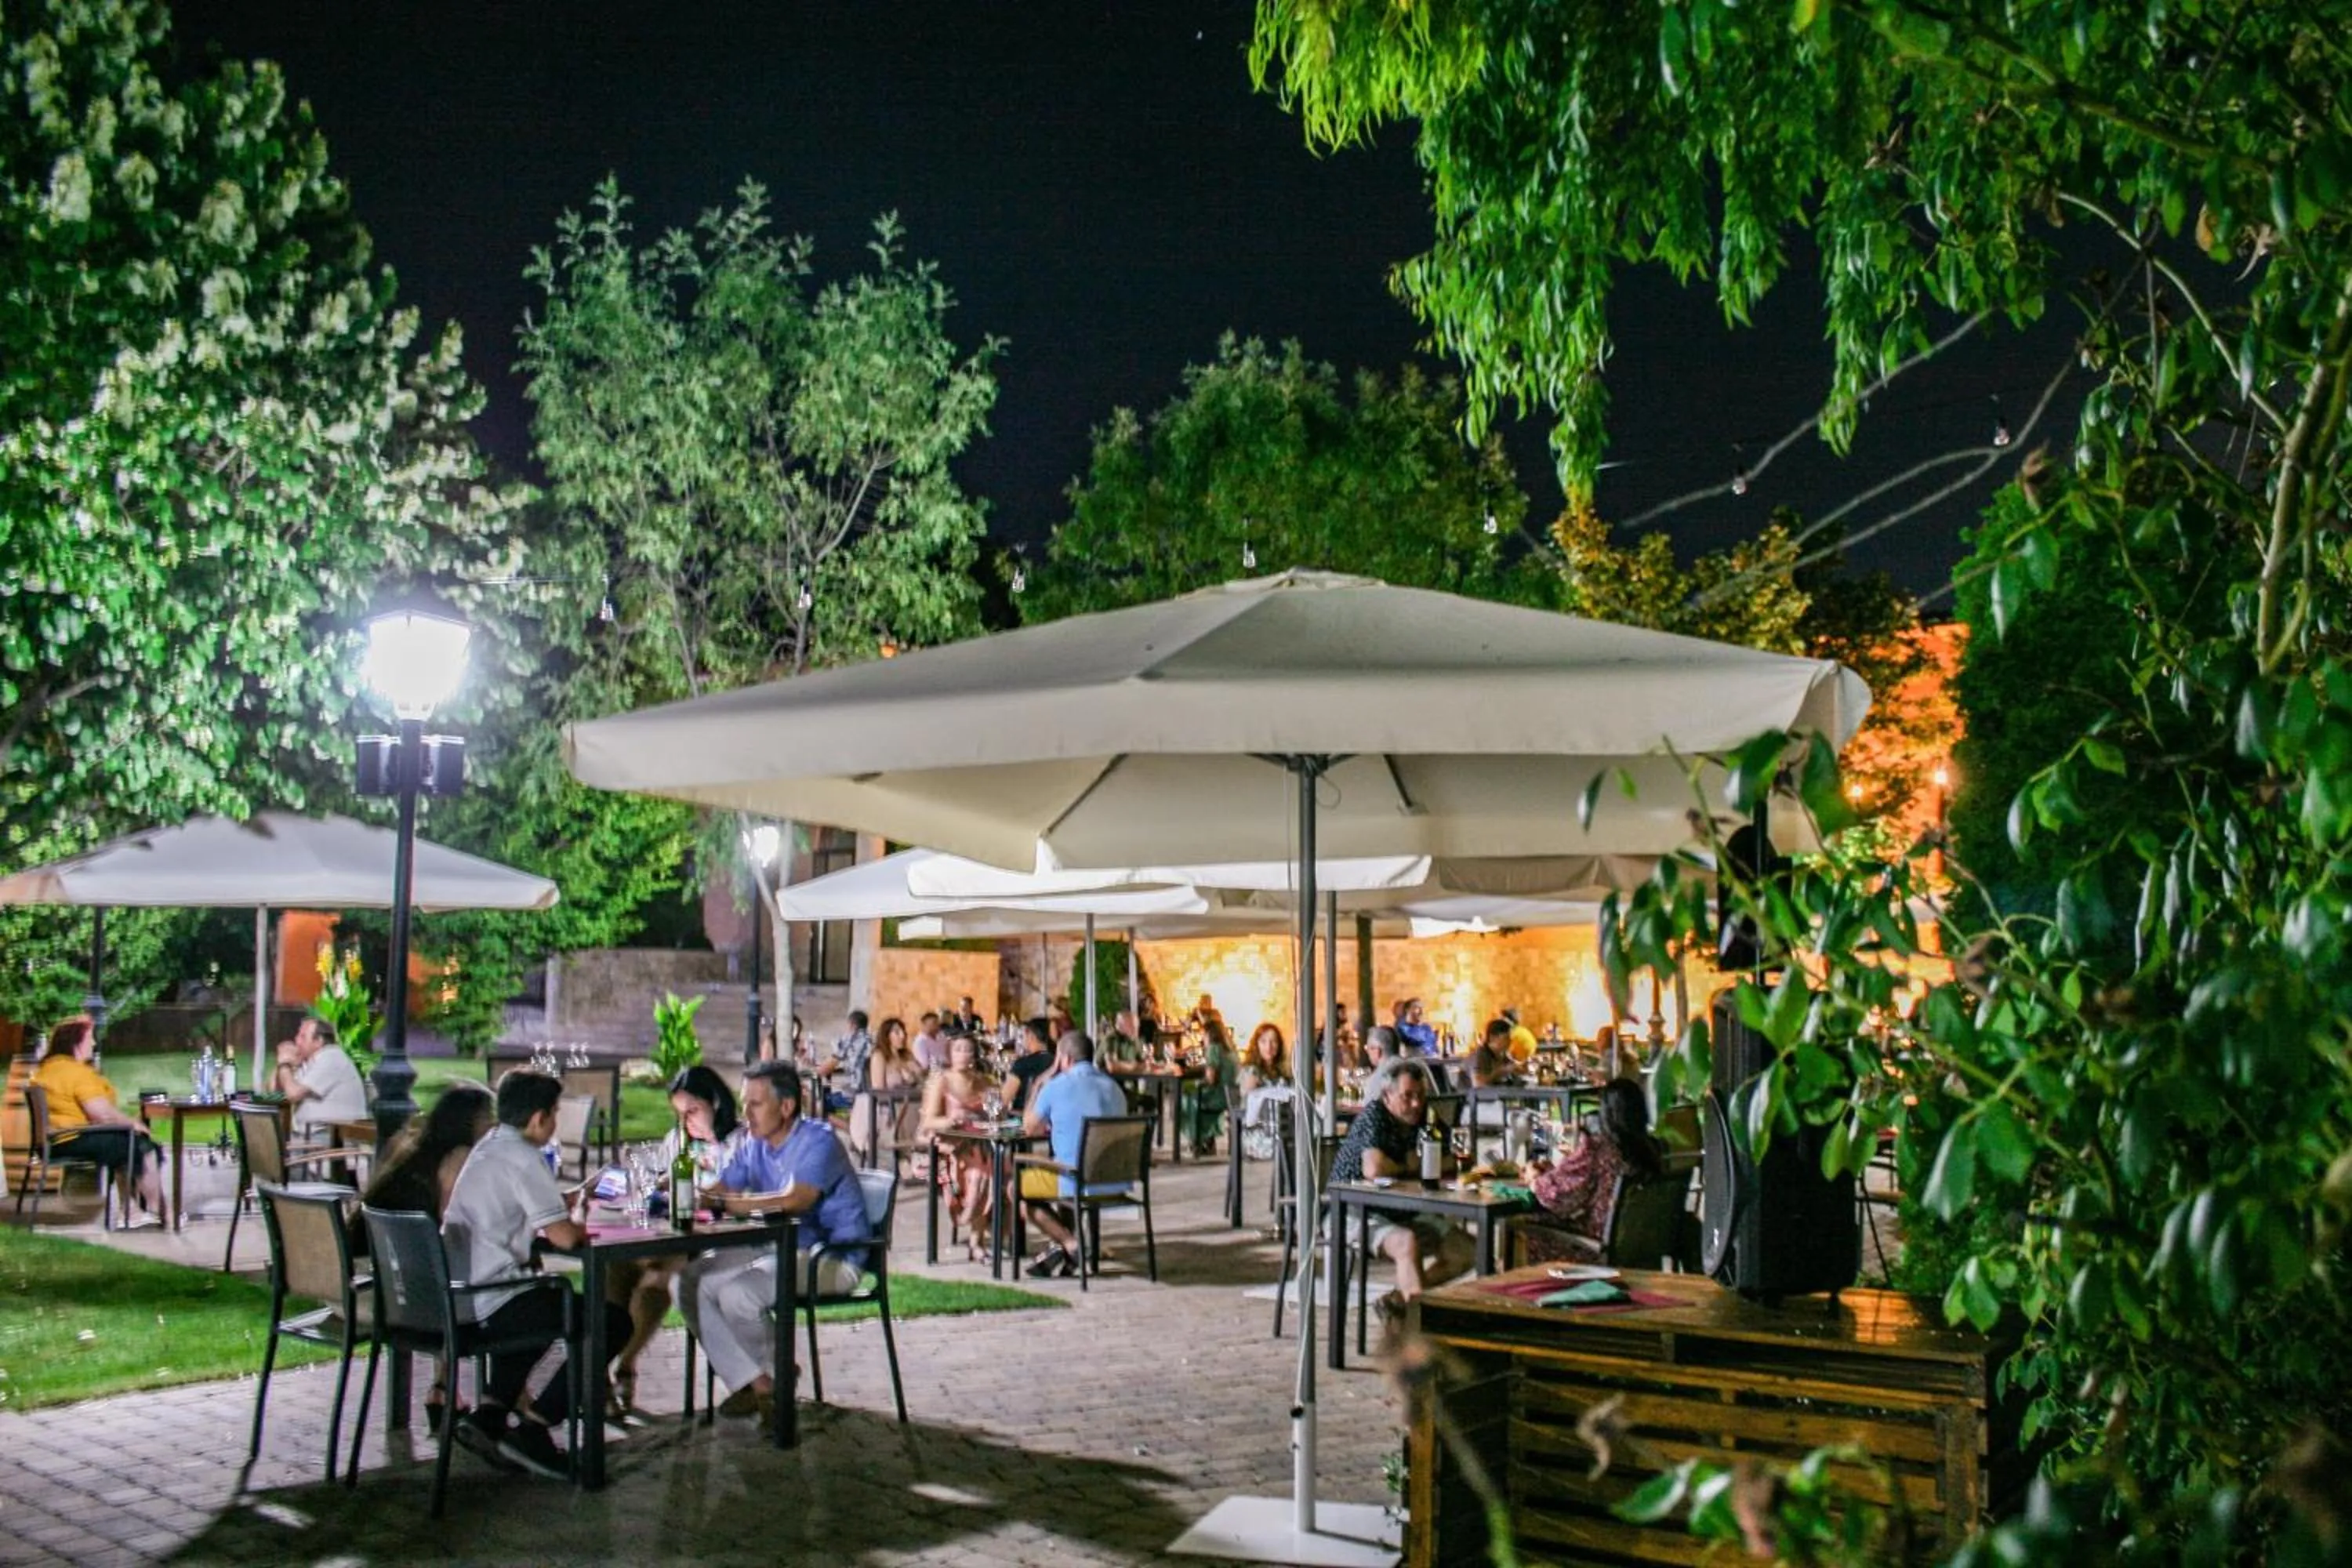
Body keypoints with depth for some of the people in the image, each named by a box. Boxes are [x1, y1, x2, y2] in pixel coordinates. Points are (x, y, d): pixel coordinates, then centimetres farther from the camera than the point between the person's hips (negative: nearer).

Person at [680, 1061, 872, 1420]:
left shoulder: (818, 1141, -17)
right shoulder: (753, 1143, 9)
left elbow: (795, 1200, -32)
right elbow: (720, 1190, 9)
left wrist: (727, 1202, -30)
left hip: (833, 1257, -9)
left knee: (736, 1294, -29)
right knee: (688, 1283, -8)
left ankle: (776, 1373, 1)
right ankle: (754, 1383, -8)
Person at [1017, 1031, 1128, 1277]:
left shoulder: (1056, 1086, -7)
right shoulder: (1114, 1087, 12)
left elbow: (1030, 1129, 9)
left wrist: (1039, 1085, 17)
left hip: (1080, 1181, -7)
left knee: (1017, 1186, 16)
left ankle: (1071, 1245, 4)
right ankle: (1059, 1248, 25)